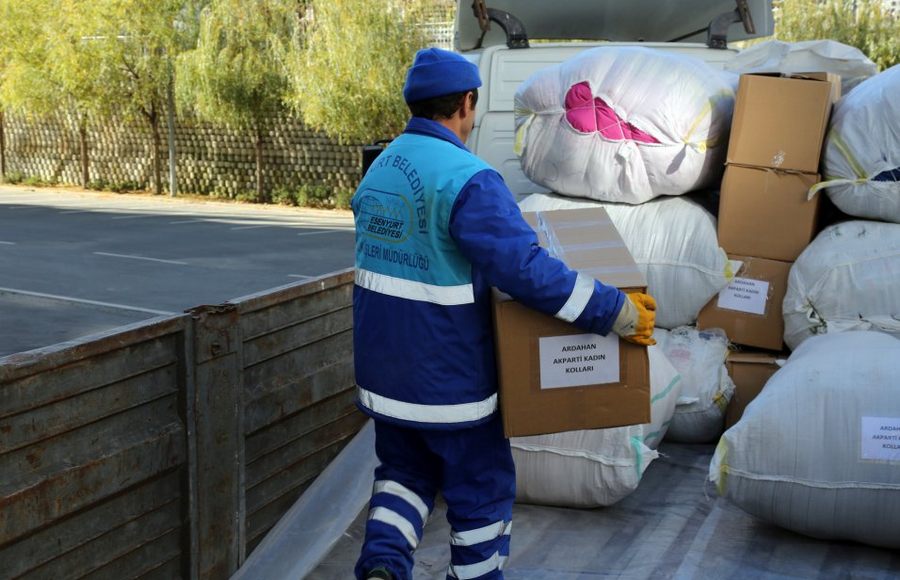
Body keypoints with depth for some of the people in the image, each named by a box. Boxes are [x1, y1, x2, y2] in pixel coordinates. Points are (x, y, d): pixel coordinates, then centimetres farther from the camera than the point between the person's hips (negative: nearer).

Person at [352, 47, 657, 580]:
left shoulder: (380, 168, 5)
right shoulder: (467, 179, -21)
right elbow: (530, 271, -28)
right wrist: (621, 314, -21)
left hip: (382, 371, 7)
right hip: (448, 377, -7)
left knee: (406, 474, 23)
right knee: (482, 493, 12)